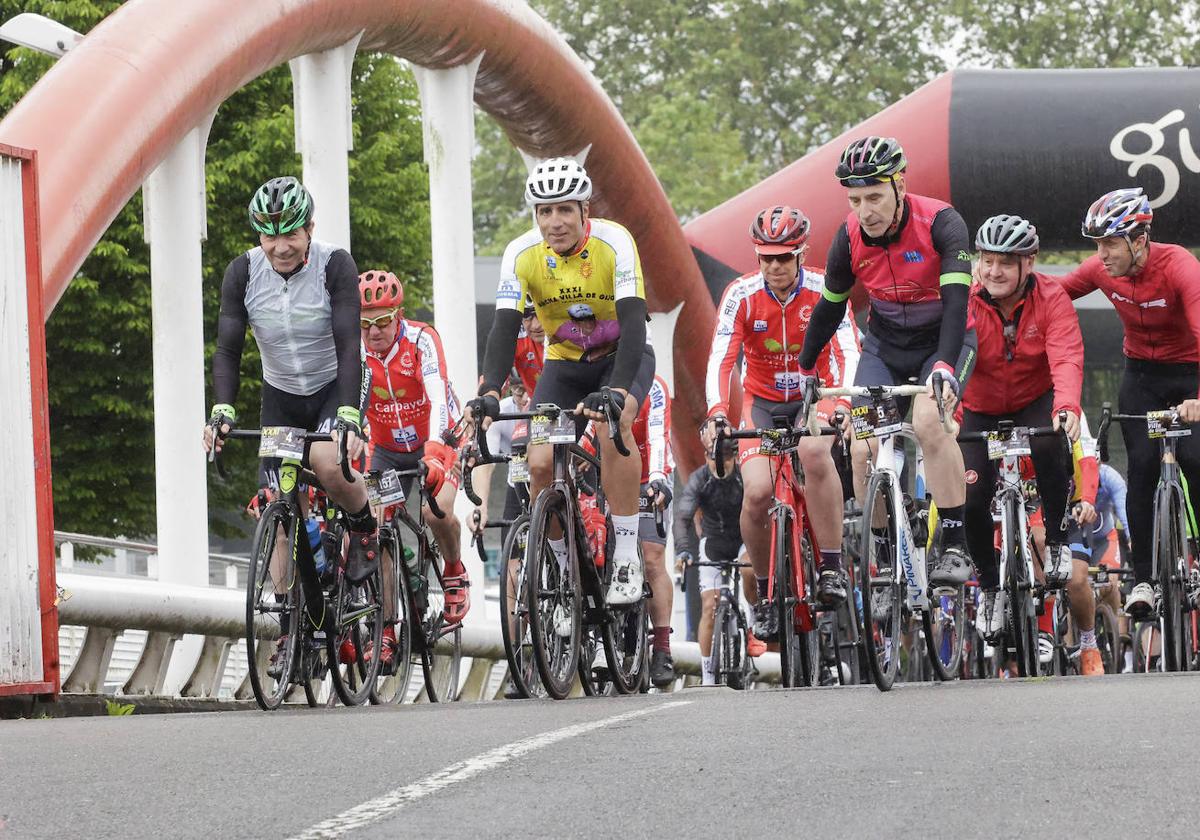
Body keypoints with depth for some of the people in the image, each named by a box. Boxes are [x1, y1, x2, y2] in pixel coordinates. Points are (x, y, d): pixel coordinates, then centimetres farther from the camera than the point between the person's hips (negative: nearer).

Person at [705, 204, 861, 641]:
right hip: (763, 402, 1)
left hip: (813, 397, -1)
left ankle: (832, 568, -24)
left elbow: (847, 354, -26)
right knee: (757, 492, -22)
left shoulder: (824, 291, -17)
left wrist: (838, 405, -44)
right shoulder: (741, 295, -15)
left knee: (813, 452, -36)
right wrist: (717, 413, -39)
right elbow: (720, 359, -23)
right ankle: (765, 593, 2)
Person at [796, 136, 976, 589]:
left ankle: (955, 547, -24)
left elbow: (956, 303, -34)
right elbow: (829, 309, 2)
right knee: (864, 450, -12)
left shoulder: (940, 224, -26)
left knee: (929, 422, -30)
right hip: (885, 344, 4)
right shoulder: (850, 238, -13)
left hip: (943, 340, -4)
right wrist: (805, 373, 9)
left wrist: (944, 368, -47)